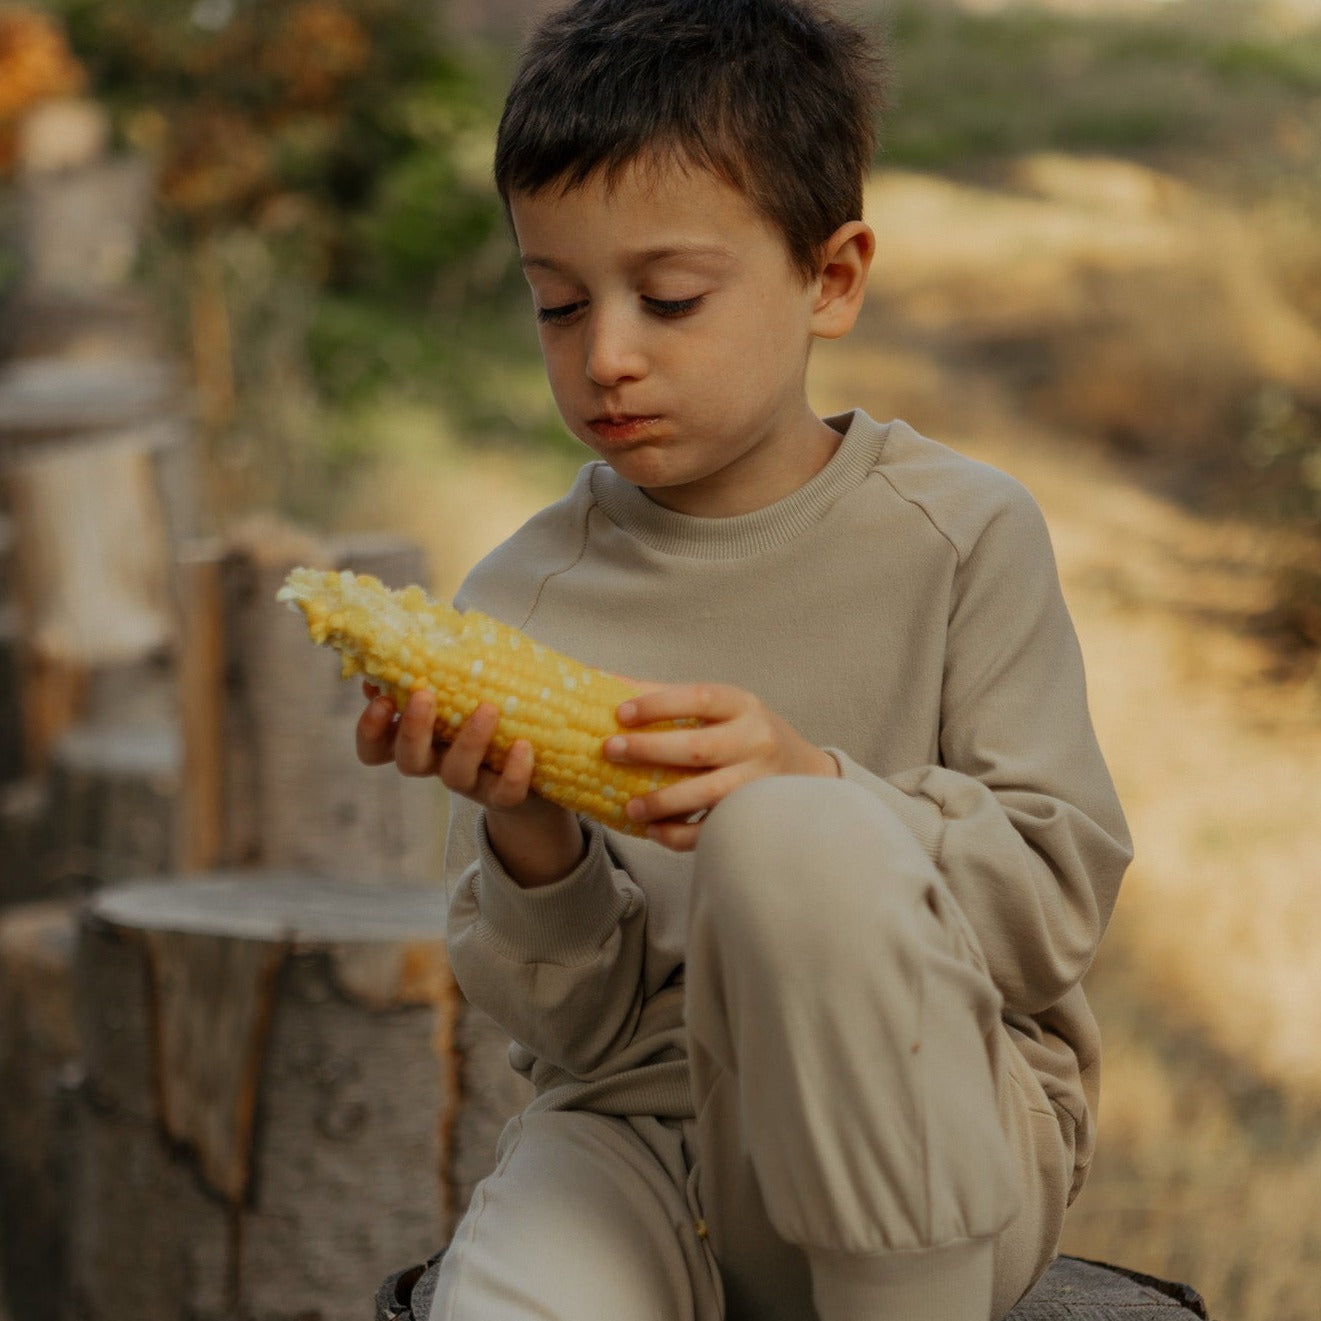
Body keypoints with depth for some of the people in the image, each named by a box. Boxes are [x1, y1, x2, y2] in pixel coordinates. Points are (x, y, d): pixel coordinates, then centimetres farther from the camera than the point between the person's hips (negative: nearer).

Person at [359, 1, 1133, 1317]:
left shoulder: (961, 533, -2)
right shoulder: (517, 601, 4)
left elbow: (1062, 897, -5)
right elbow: (570, 1020, 6)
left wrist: (813, 789, -21)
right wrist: (530, 850, -16)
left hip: (929, 1153, 0)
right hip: (636, 1130, 0)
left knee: (793, 841, -32)